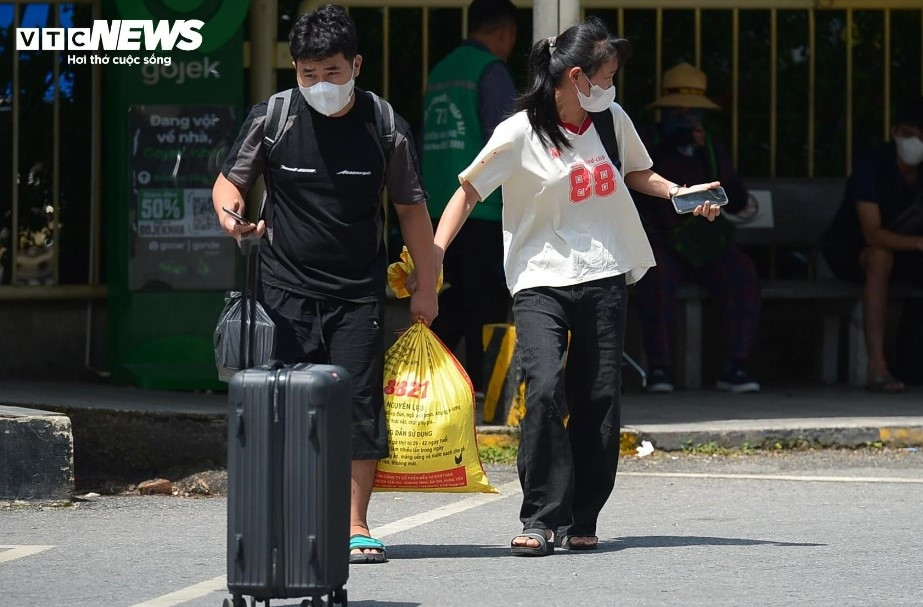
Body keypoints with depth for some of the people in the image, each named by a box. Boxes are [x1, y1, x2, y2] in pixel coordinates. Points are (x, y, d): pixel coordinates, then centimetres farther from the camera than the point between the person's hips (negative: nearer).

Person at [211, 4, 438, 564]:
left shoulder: (385, 128, -3)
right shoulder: (271, 119, -3)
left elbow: (411, 207, 7)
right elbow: (231, 181, 6)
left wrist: (427, 287, 8)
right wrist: (231, 214, -18)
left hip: (359, 292, 0)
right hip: (286, 289, 0)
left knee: (359, 404, -4)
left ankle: (355, 525, 3)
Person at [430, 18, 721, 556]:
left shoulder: (613, 120, 7)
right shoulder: (521, 134, -8)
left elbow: (637, 174, 25)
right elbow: (469, 192, -2)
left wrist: (681, 194, 8)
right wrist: (435, 254, -12)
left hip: (604, 277, 4)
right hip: (541, 280, -4)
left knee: (599, 400, 2)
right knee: (546, 389, -20)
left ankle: (580, 521, 13)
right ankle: (540, 519, -12)